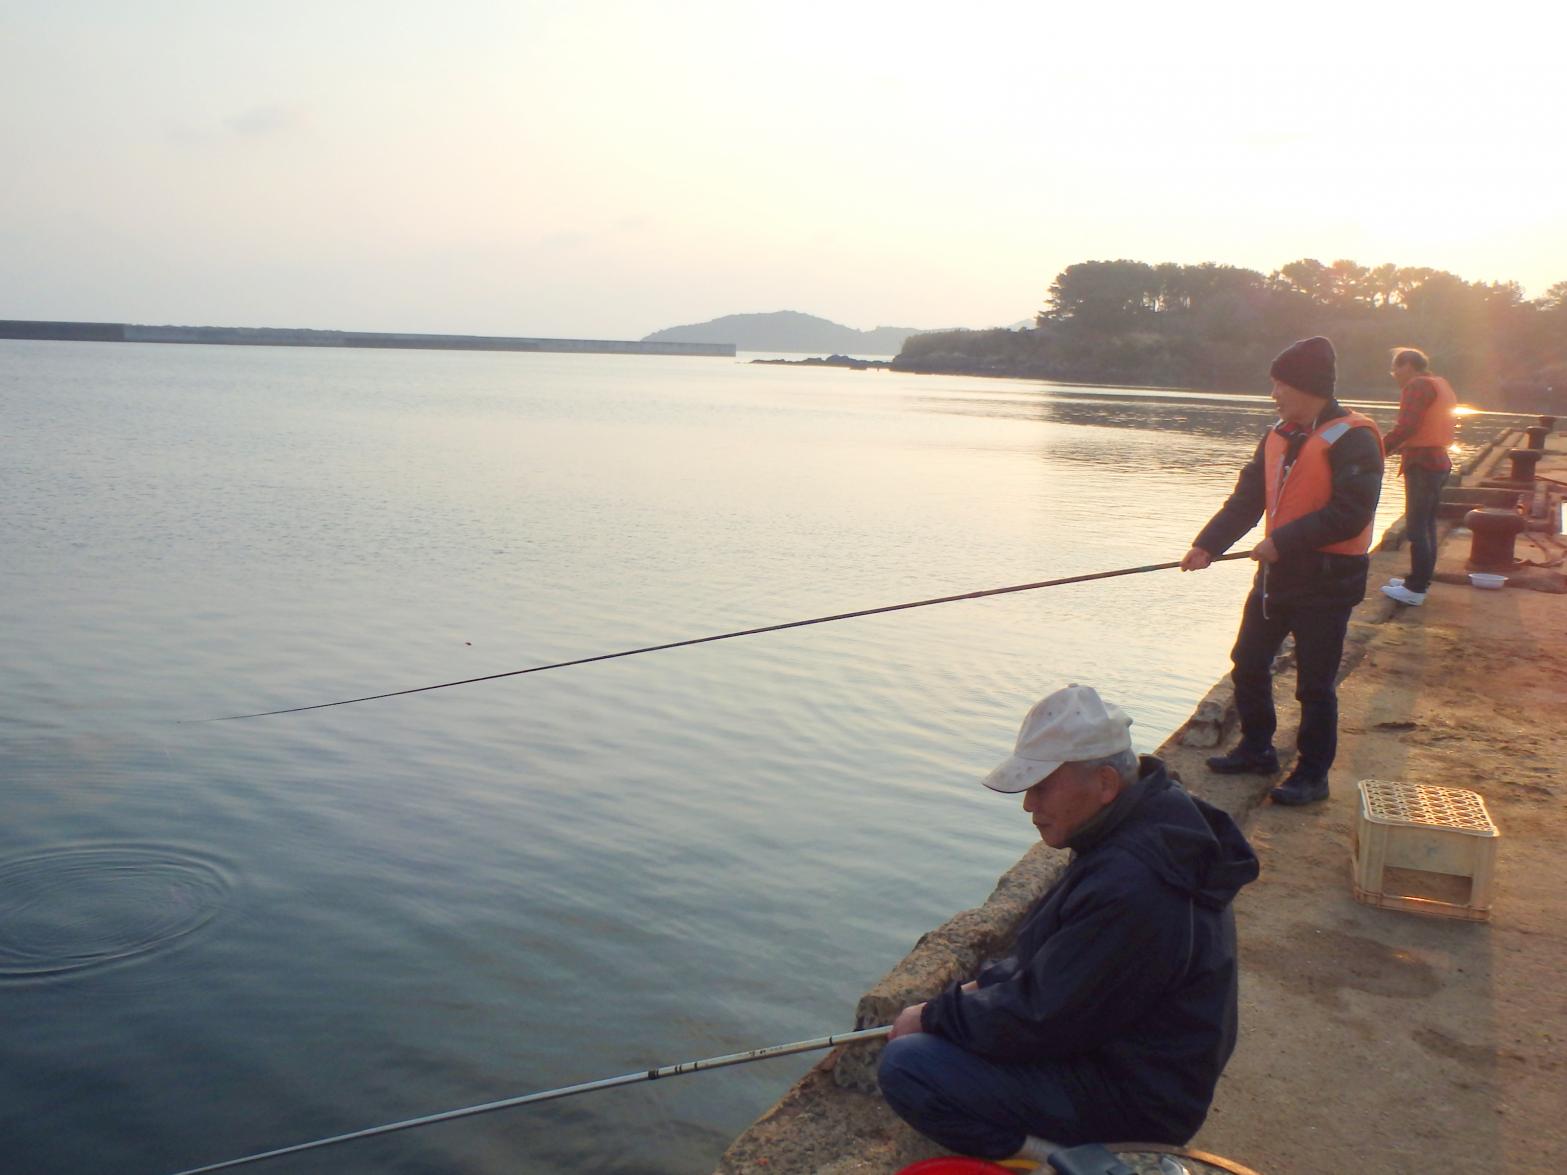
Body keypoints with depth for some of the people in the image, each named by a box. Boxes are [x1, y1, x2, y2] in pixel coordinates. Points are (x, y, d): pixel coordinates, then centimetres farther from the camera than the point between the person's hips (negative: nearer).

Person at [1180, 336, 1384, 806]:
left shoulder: (1352, 439, -15)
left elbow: (1351, 513, -22)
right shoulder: (1279, 435, 10)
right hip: (1277, 572, 8)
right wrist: (1207, 545, -3)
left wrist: (1284, 541, -22)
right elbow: (1247, 498, 8)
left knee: (1314, 683, 0)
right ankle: (1256, 749, 32)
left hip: (1327, 579, -8)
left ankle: (1312, 775, 14)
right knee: (1248, 662, 15)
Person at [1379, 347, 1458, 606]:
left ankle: (1415, 589, -5)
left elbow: (1407, 426, -23)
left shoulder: (1417, 386, -12)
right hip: (1438, 461, 10)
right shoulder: (1440, 385, 17)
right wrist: (1405, 447, 19)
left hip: (1422, 465, -10)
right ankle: (1420, 580, 25)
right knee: (1426, 525, 16)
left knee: (1417, 528, -7)